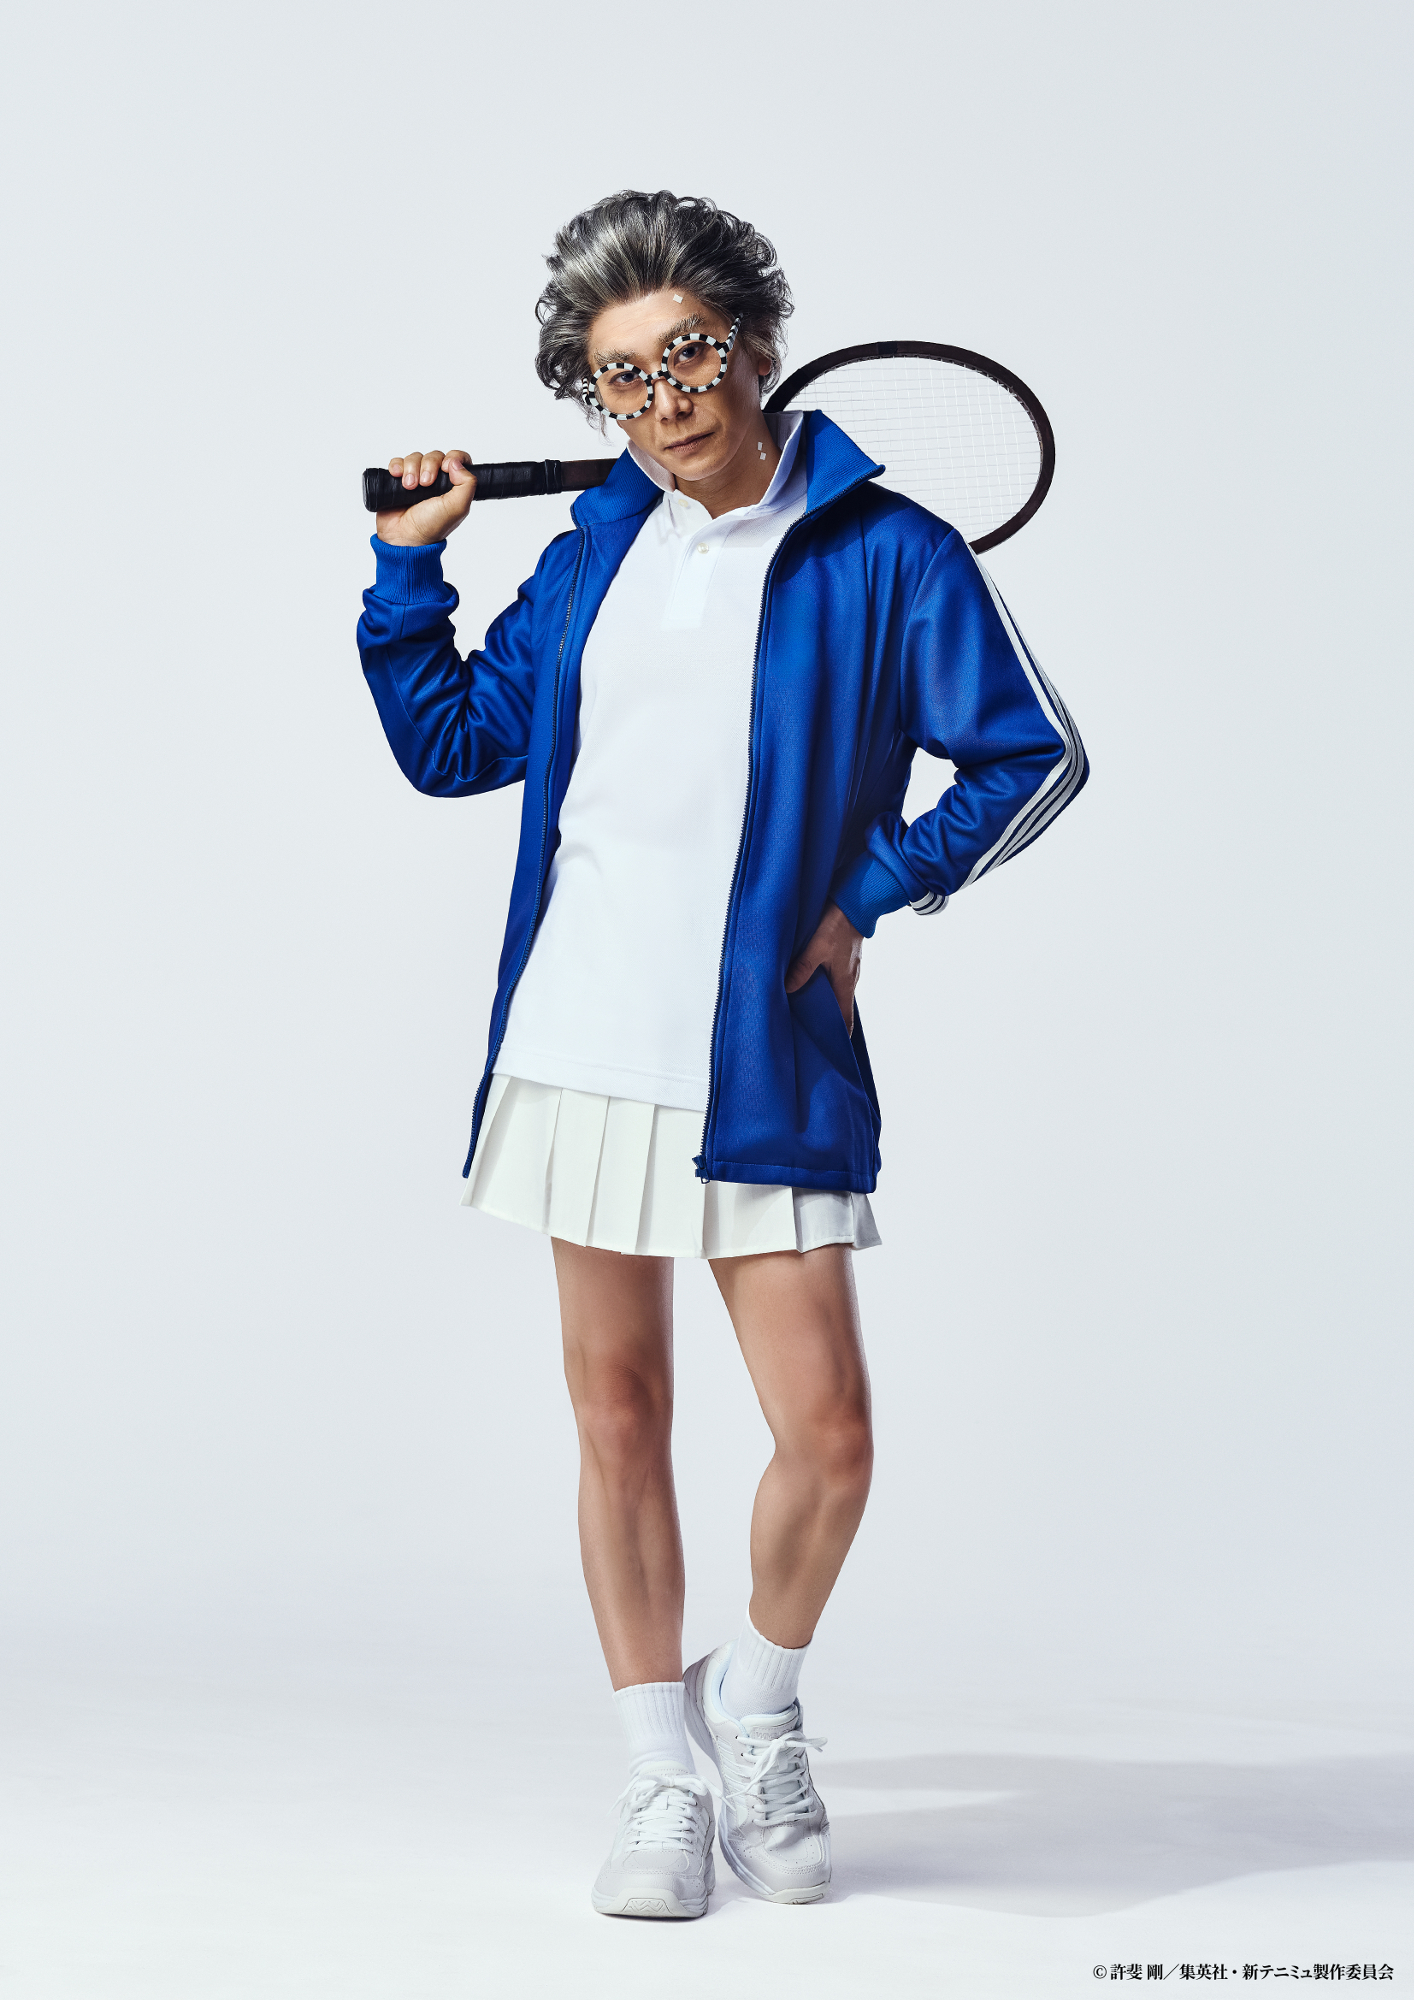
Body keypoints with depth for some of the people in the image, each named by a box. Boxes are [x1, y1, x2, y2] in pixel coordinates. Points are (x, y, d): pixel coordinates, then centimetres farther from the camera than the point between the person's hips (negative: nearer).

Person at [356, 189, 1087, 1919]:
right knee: (617, 1418, 7)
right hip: (577, 1048, 4)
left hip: (764, 1065, -3)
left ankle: (758, 1710, 25)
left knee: (827, 1436, -5)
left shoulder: (883, 555, -4)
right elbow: (453, 746, 19)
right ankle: (662, 1790, 20)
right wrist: (406, 571, 10)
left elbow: (1034, 756, 1)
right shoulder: (594, 550, 10)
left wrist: (864, 895, -4)